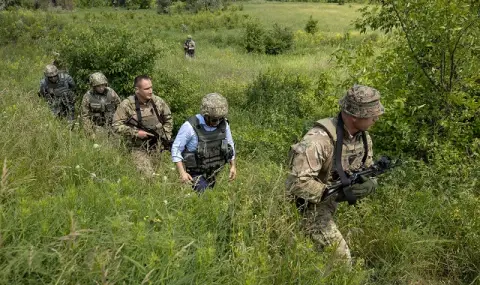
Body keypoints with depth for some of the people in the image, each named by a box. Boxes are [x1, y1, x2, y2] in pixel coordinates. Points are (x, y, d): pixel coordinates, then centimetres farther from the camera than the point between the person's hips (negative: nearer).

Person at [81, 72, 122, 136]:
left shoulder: (111, 92, -4)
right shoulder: (87, 97, -6)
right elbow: (85, 116, -2)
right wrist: (91, 133, -7)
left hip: (112, 126, 1)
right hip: (97, 127, -1)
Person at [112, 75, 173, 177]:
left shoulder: (158, 101, -1)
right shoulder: (127, 105, -12)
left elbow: (168, 119, 13)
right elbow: (117, 126, -10)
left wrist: (165, 137, 4)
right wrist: (135, 133, -18)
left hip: (159, 146, 4)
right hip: (139, 148, -4)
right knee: (148, 176, -11)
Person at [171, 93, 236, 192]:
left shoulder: (223, 124, -8)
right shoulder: (190, 126, -23)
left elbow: (229, 145, 9)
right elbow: (176, 148, -15)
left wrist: (233, 166, 7)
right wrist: (182, 173, -20)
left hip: (216, 172, 5)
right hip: (196, 175, -4)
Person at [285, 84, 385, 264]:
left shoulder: (364, 138, -4)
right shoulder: (320, 139, -32)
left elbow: (369, 171, 6)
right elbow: (298, 182, -35)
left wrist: (367, 184, -19)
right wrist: (338, 194, -34)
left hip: (330, 202, 8)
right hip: (309, 204, -7)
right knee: (341, 257, -8)